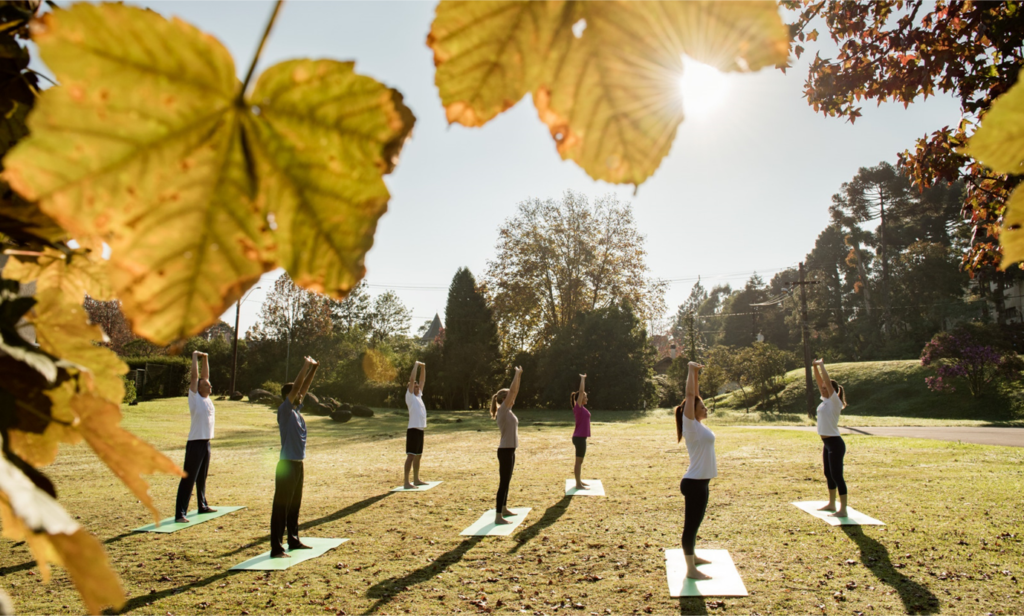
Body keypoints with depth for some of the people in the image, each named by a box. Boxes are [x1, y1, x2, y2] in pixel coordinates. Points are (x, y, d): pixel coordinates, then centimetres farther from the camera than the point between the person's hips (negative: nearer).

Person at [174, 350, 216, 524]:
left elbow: (205, 375, 17)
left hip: (206, 443, 8)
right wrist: (195, 356, -5)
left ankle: (202, 506, 31)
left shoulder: (207, 398, 11)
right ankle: (180, 514, -6)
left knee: (202, 478, 19)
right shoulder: (194, 397, -7)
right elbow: (195, 376, -11)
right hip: (195, 443, -8)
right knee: (188, 479, -7)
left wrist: (205, 359, 17)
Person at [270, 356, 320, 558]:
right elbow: (296, 386, -19)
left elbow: (304, 387, 15)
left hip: (297, 464, 9)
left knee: (294, 506, 17)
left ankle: (294, 540, 28)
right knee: (281, 507, -4)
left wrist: (313, 369, 8)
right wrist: (305, 366, -15)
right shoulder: (284, 411, -11)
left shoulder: (296, 410, 11)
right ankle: (276, 548, 0)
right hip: (287, 465, -9)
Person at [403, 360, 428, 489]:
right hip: (413, 430, -9)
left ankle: (416, 480, 22)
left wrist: (423, 367, 16)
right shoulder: (410, 396, -4)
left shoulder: (419, 396, 17)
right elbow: (412, 379, -12)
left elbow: (422, 380, 22)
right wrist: (416, 365, -6)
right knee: (411, 455, -9)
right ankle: (407, 482, -8)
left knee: (418, 455, 14)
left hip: (420, 429, 9)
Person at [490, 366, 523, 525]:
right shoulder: (502, 410, -14)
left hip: (510, 450, 10)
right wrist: (517, 374, -12)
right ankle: (498, 516, -3)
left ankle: (504, 509, 30)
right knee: (503, 483, -6)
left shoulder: (508, 411, 10)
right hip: (505, 451, -10)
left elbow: (514, 391, 16)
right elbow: (512, 391, -17)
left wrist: (518, 376, 15)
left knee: (506, 482, 18)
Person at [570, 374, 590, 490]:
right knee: (579, 461, -3)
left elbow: (582, 391, 20)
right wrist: (582, 378, -10)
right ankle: (578, 484, 2)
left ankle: (579, 481, 24)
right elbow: (581, 391, -17)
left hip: (581, 437, 9)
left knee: (580, 460, 15)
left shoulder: (581, 407, 11)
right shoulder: (578, 407, -13)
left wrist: (584, 379, 21)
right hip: (579, 438, -9)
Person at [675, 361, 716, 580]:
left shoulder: (698, 425, 8)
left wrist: (696, 374, 13)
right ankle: (691, 570, 6)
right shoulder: (691, 426, -14)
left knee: (694, 523, 21)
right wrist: (691, 371, -14)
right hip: (694, 483, -9)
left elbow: (696, 395, 15)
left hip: (700, 482, 9)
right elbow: (690, 396, -18)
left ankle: (693, 556, 36)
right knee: (691, 524, -1)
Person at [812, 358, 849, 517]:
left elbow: (827, 381, -21)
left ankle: (843, 510, -2)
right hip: (826, 443, 10)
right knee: (829, 475, 17)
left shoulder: (834, 402, -13)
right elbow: (819, 381, 13)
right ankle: (831, 504, 28)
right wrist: (815, 366, 7)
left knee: (837, 476, -6)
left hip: (835, 443, -10)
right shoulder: (825, 400, 9)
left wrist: (822, 365, -14)